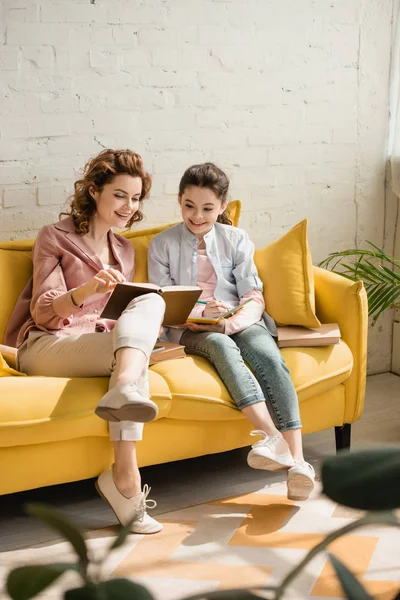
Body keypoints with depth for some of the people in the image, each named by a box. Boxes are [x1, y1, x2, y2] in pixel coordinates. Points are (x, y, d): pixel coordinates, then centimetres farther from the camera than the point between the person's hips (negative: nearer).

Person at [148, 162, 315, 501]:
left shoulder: (236, 240, 13)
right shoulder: (163, 245, 10)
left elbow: (254, 296, 5)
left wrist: (231, 321, -18)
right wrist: (200, 314, -18)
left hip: (238, 322, 2)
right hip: (189, 330, -1)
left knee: (269, 355, -31)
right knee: (222, 346, -37)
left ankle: (296, 458, -43)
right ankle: (271, 438, -53)